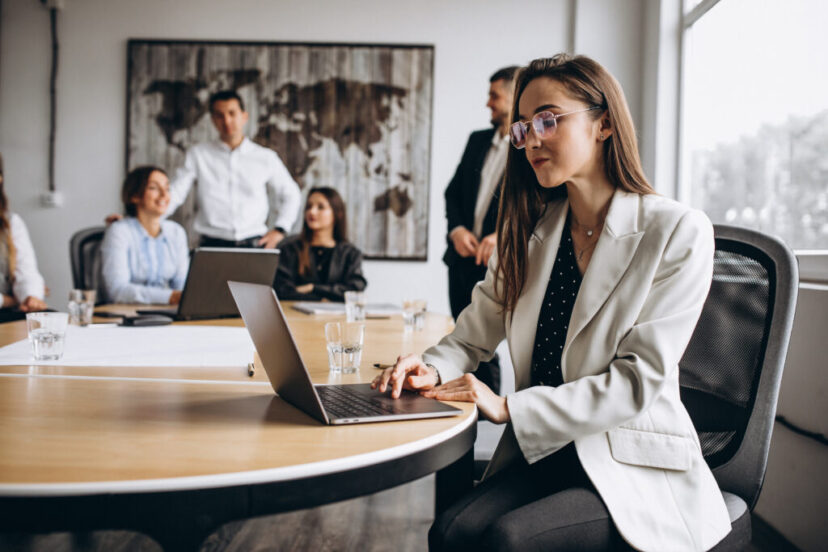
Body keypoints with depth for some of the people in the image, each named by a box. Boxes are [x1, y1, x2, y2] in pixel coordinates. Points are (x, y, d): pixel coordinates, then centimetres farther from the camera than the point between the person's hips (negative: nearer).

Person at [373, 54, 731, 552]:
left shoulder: (677, 232, -8)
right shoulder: (532, 230, 10)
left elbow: (640, 377, -14)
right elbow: (475, 335, 13)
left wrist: (511, 408, -19)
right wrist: (432, 369, -10)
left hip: (636, 466, -4)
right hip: (542, 452, 4)